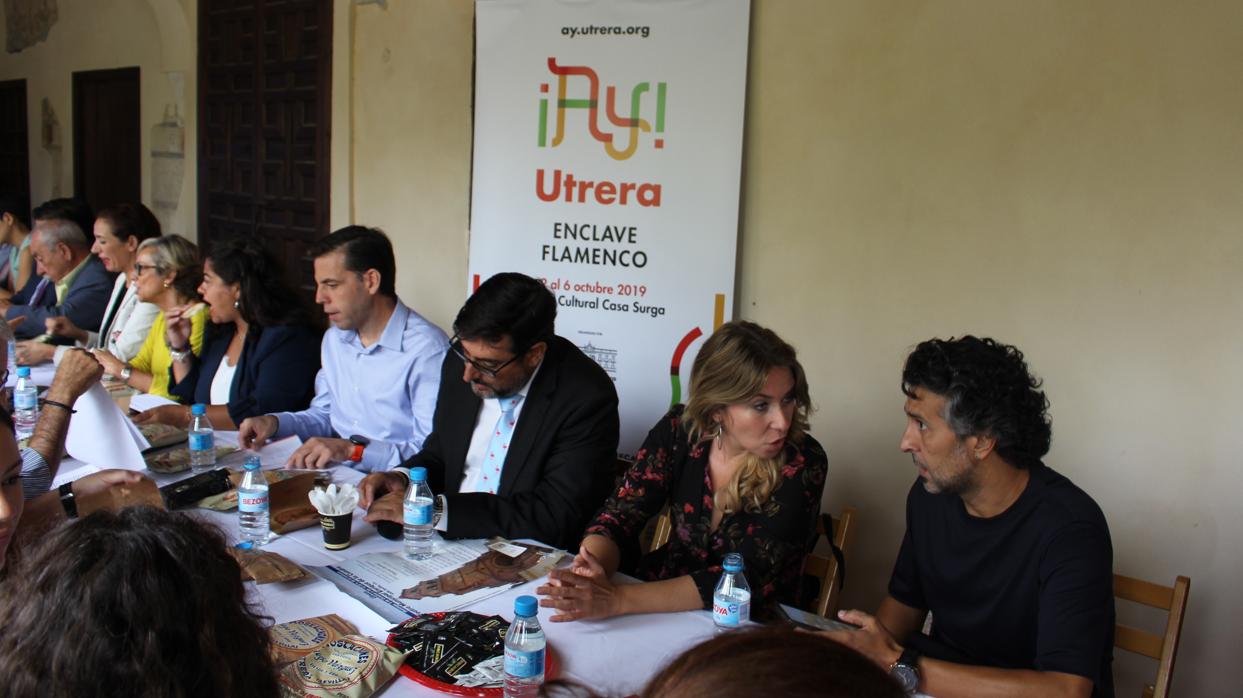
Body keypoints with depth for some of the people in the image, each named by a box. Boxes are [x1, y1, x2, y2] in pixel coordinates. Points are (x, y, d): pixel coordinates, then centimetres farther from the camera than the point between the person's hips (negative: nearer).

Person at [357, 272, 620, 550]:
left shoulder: (587, 398, -20)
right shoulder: (461, 361, -1)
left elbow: (556, 515, -24)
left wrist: (435, 508, -24)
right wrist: (404, 477, -8)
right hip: (448, 539, 7)